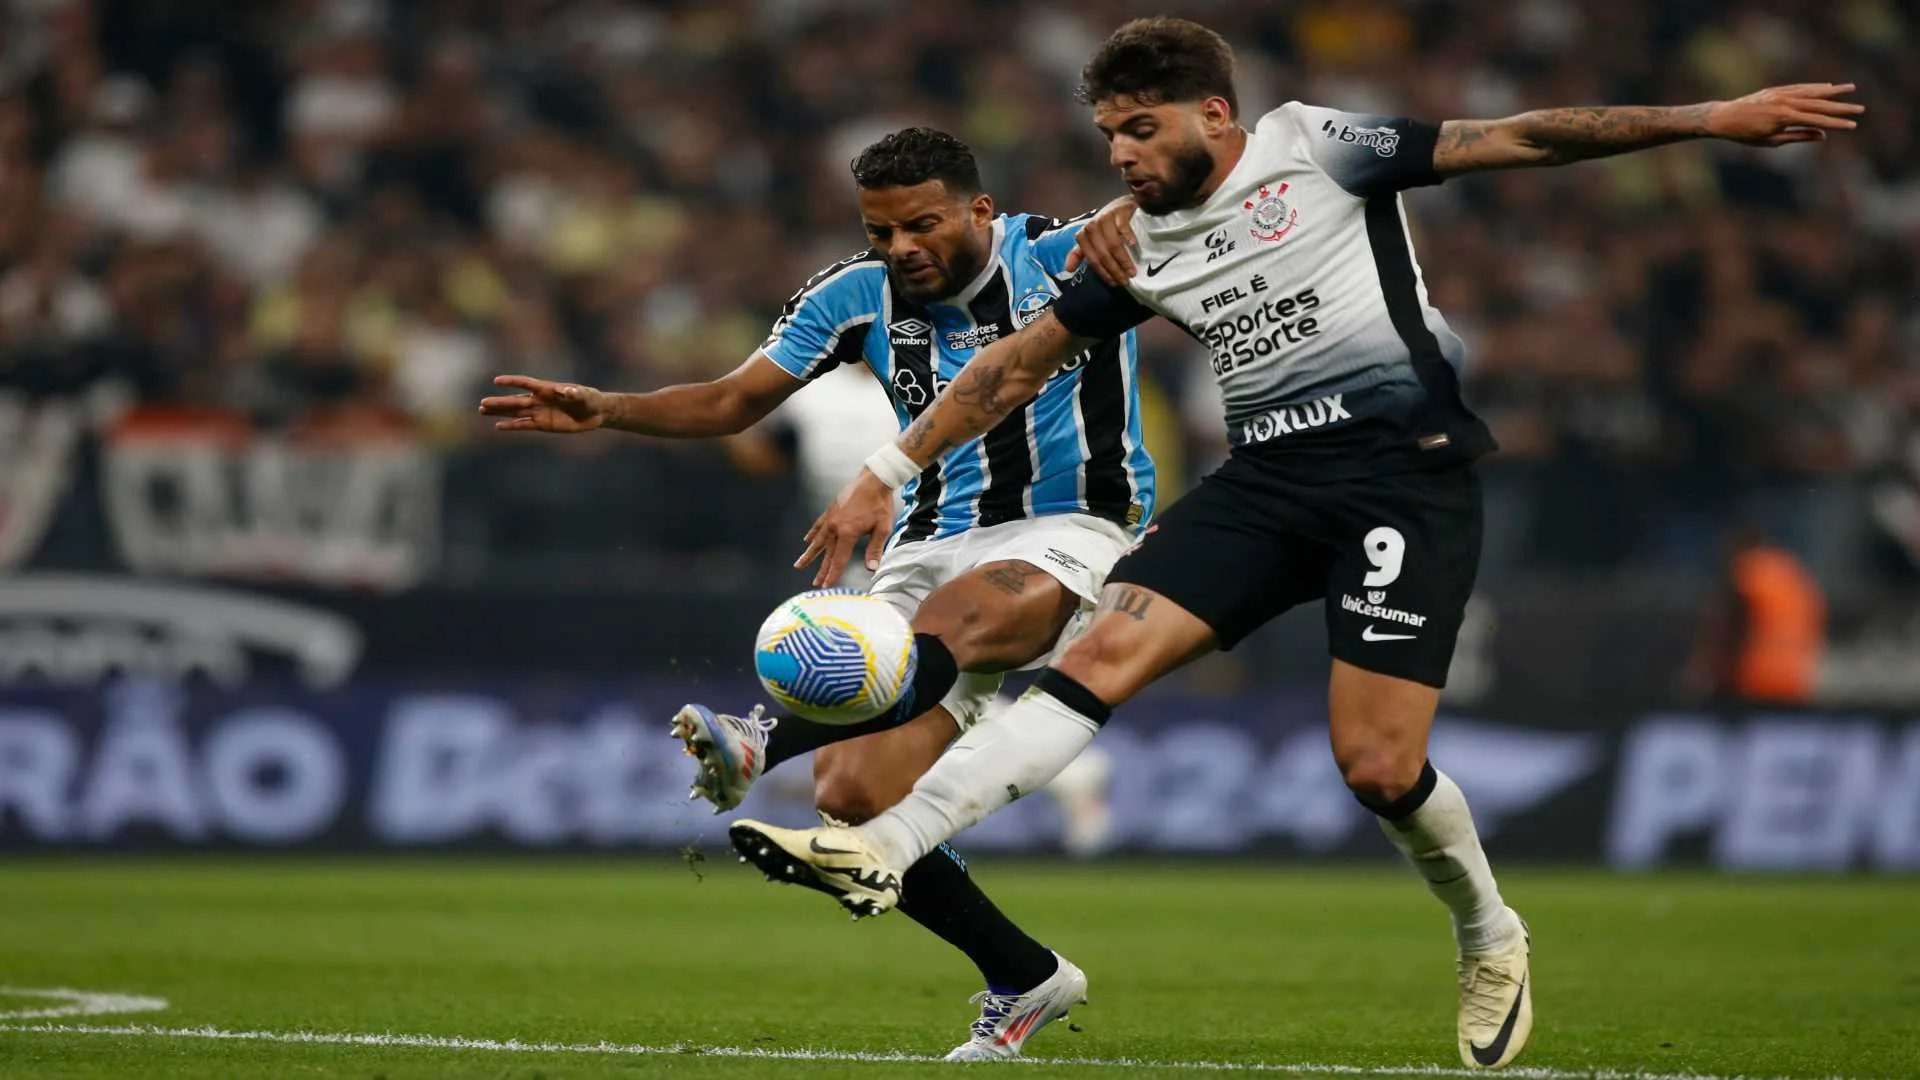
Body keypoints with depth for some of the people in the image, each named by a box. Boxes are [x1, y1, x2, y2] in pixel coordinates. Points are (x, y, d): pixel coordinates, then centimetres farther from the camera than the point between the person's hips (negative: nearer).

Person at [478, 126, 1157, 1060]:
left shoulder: (1065, 256, -5)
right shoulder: (859, 294, 7)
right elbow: (734, 401, 11)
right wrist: (604, 411, -5)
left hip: (1070, 532, -5)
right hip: (931, 548, 5)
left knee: (947, 623, -40)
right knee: (852, 800, -11)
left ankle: (768, 744, -63)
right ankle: (1023, 979, 5)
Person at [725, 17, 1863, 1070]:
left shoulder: (1317, 148, -4)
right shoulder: (1138, 249, 10)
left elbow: (1519, 139, -3)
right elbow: (1015, 366, 20)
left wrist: (1715, 117, -5)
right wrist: (886, 476, 16)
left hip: (1407, 472, -5)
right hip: (1268, 479, 5)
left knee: (1378, 765, -13)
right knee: (1104, 651, -13)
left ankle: (1491, 936, 17)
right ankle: (886, 852, -23)